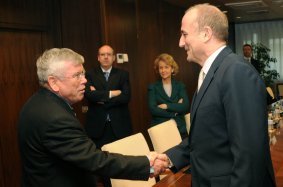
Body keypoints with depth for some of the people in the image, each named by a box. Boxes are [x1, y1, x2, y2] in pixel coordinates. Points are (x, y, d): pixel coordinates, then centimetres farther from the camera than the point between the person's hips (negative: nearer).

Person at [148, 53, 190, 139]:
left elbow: (185, 106, -6)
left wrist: (167, 106, -13)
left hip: (180, 128, 2)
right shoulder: (153, 87, 3)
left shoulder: (180, 86, 7)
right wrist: (175, 111, -9)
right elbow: (153, 109, -9)